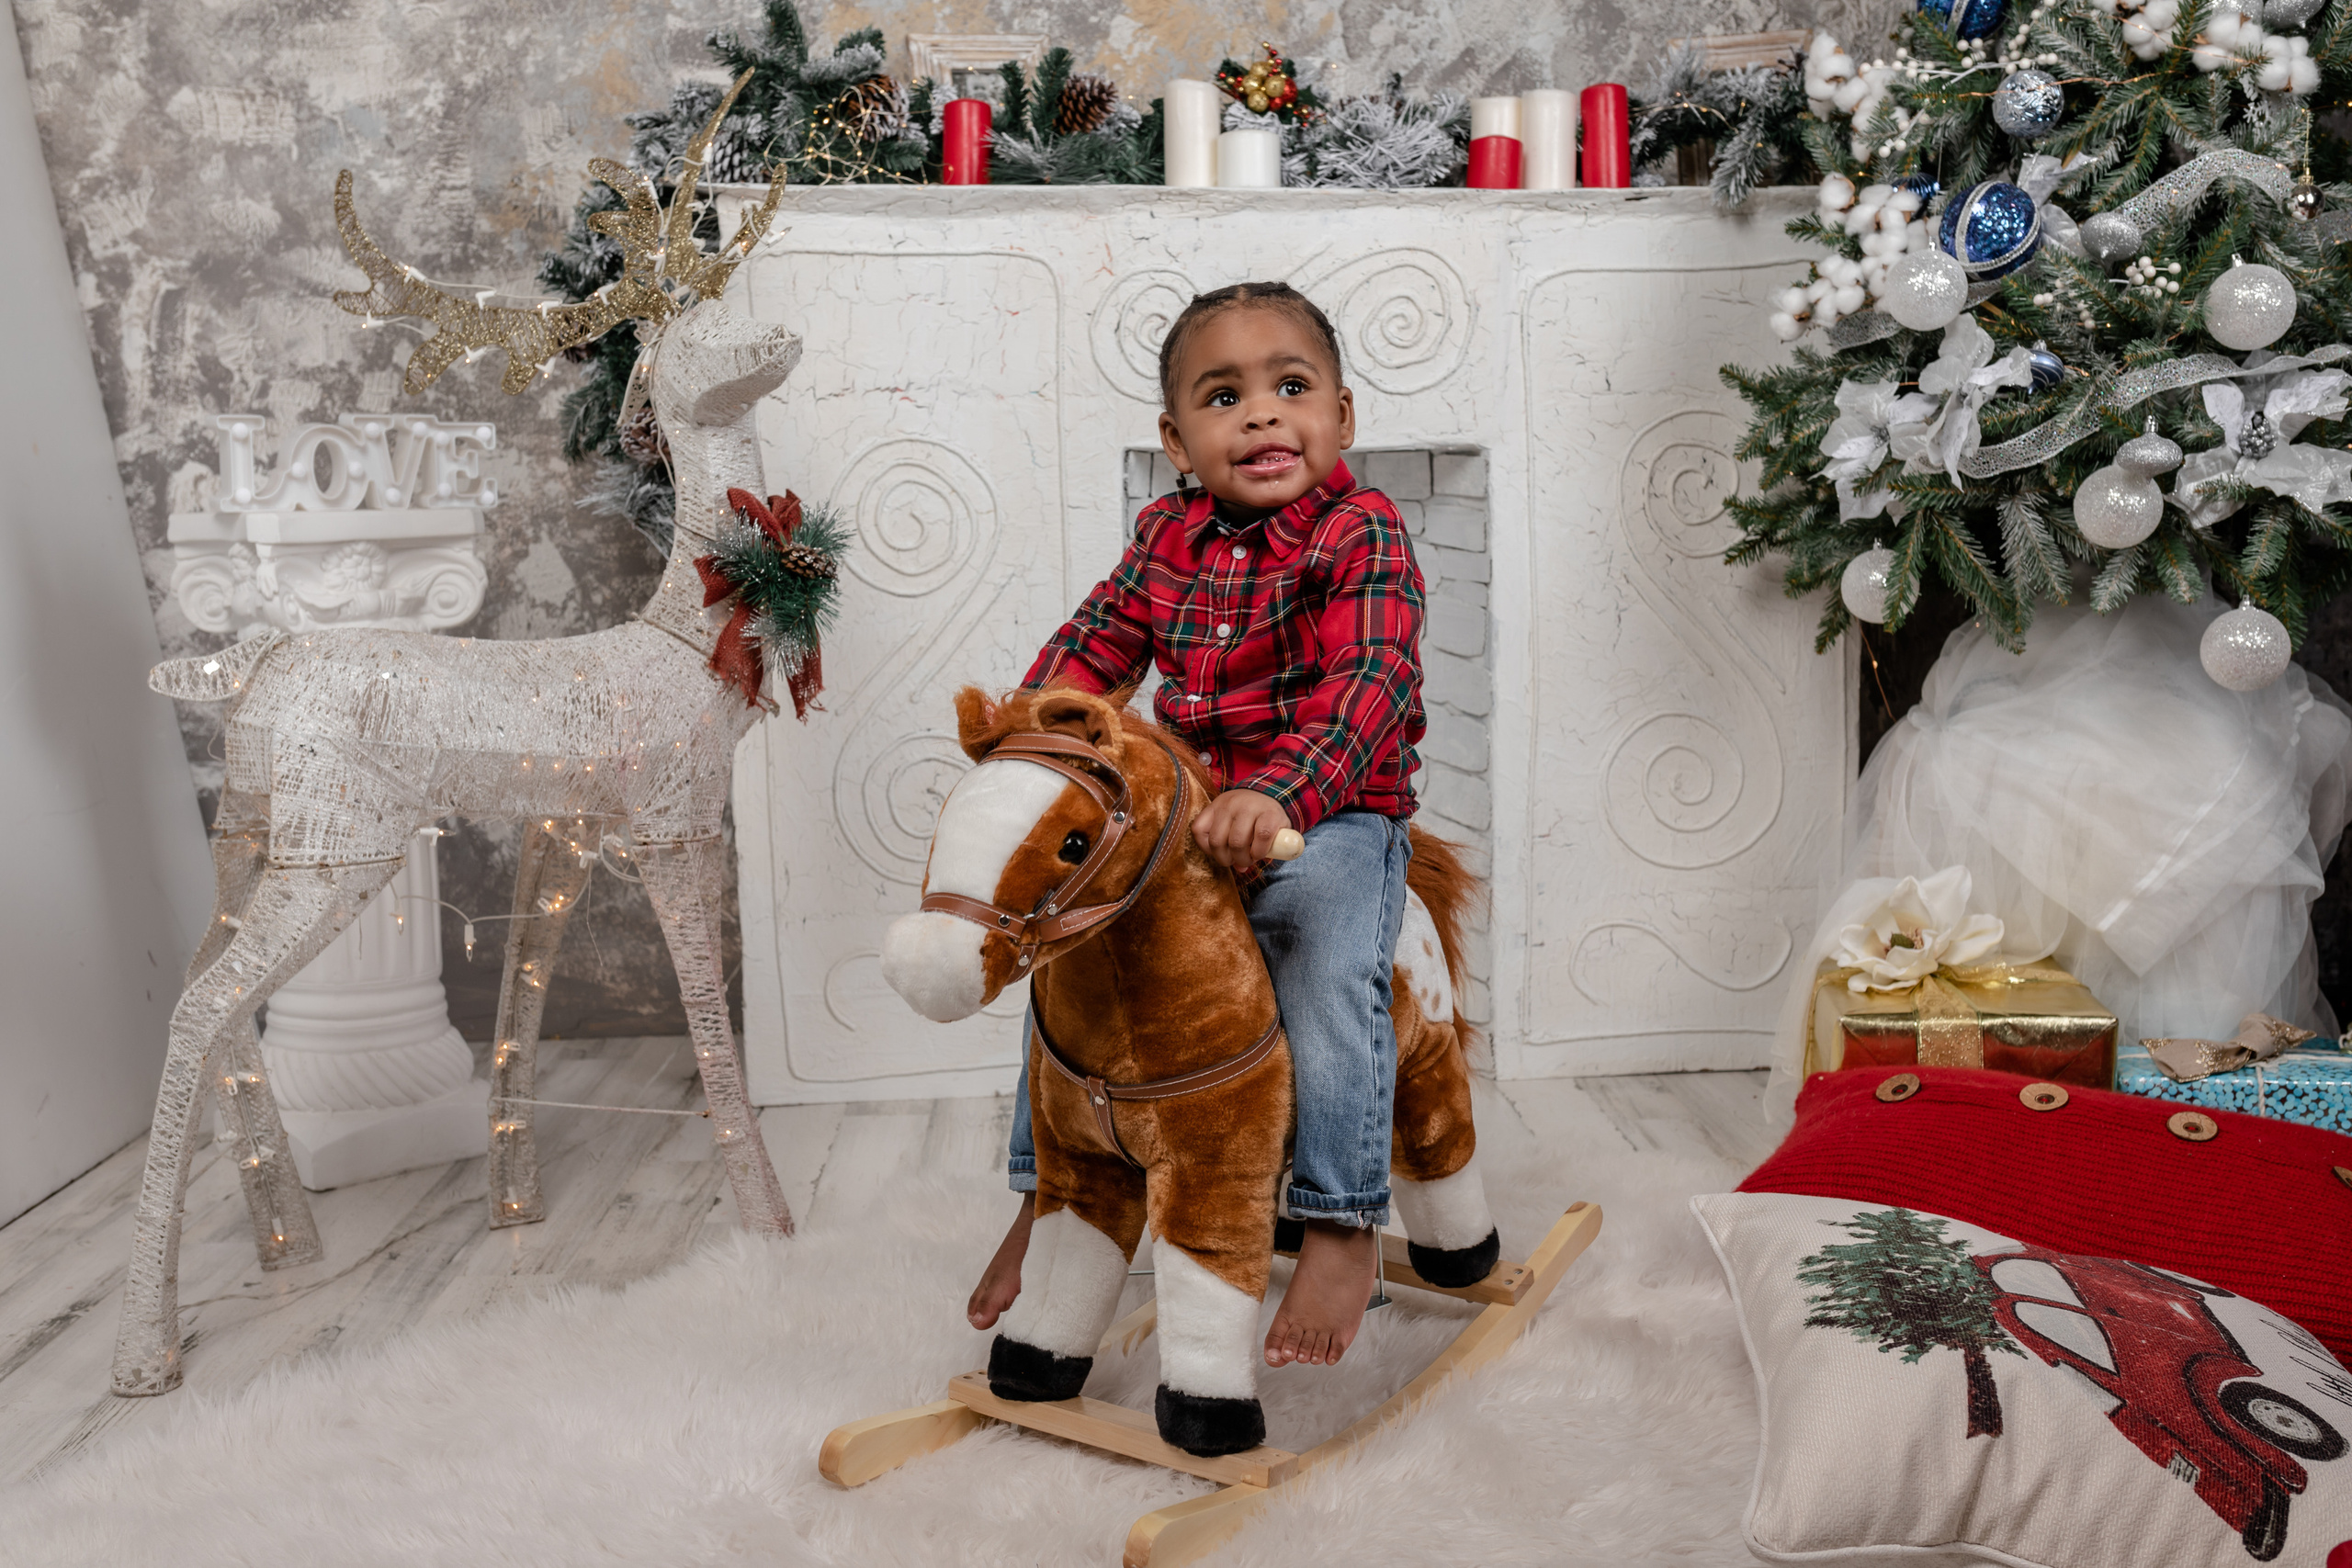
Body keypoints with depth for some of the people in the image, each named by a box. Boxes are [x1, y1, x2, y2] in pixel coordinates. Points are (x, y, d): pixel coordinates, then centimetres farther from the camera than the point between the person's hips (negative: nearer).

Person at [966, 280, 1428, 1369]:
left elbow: (1367, 685, -24)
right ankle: (1050, 1193, 19)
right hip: (1182, 812, 6)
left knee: (1331, 972, -30)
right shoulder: (1168, 538, 7)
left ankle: (1344, 1225, -14)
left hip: (1330, 813, -6)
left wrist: (1278, 794, -39)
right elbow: (1097, 641, 11)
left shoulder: (1362, 535, -11)